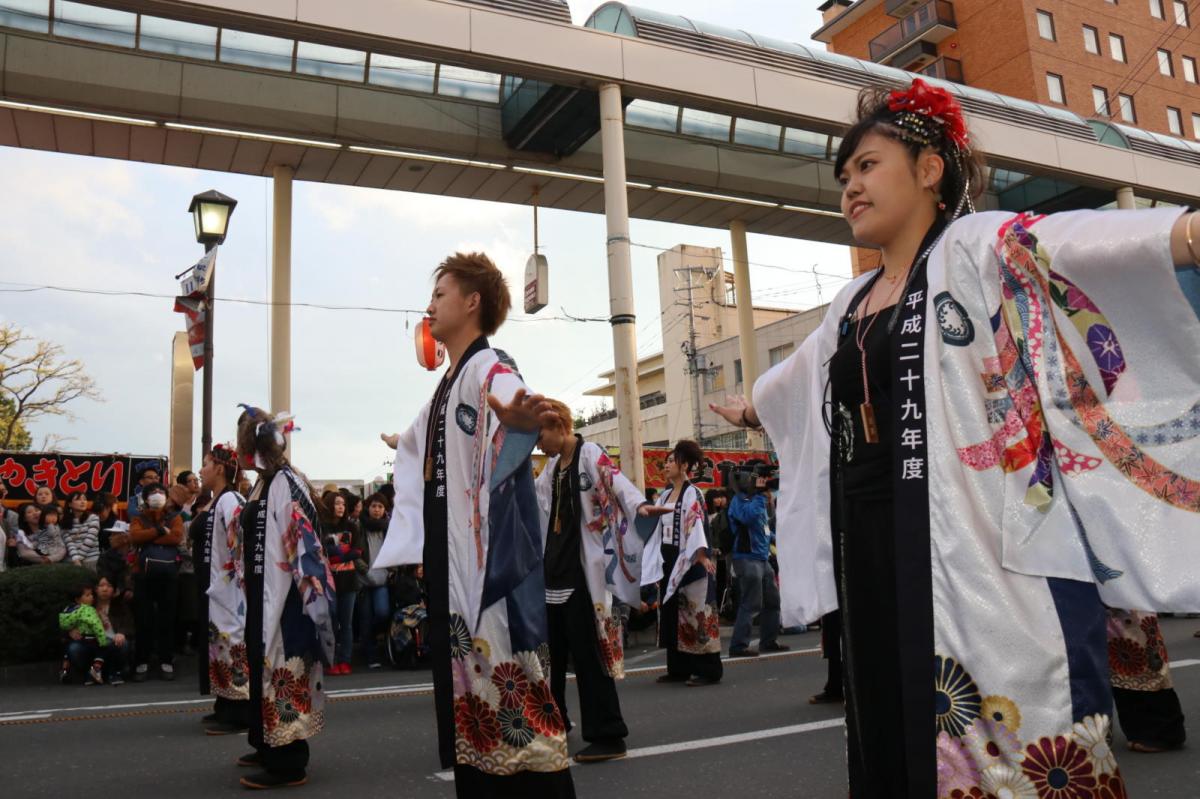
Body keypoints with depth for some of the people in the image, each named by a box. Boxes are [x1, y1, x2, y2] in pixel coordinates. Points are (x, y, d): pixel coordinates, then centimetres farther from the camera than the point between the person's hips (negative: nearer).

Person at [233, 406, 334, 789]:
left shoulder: (285, 482, -16)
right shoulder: (264, 483, 13)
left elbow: (295, 549, -20)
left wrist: (275, 602, -19)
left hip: (281, 596, -10)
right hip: (261, 593, 10)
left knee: (281, 665, -5)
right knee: (264, 664, 17)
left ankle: (288, 763, 3)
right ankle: (269, 746, 30)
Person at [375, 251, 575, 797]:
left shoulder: (490, 369, -11)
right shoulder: (449, 383, 18)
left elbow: (512, 409, -35)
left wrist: (521, 421, -59)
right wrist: (403, 446, 60)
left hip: (487, 554, -10)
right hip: (448, 552, 10)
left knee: (502, 681, -6)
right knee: (465, 682, 14)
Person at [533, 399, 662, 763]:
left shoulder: (590, 454, -10)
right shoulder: (552, 466, 15)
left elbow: (616, 480, -28)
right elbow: (530, 501, 31)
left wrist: (639, 505, -47)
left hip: (582, 572, -8)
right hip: (553, 571, 8)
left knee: (587, 652, -7)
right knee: (551, 650, 13)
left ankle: (608, 736, 2)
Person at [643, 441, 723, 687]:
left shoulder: (692, 493, -8)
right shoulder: (664, 495, 15)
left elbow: (696, 526, -21)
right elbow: (656, 526, 18)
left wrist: (702, 555, -32)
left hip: (688, 561, -8)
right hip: (668, 560, 8)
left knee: (694, 611, -6)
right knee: (671, 611, 10)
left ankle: (708, 670, -1)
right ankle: (679, 668, 18)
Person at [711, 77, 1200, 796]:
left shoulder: (975, 249, -1)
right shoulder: (854, 302, 20)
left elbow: (1074, 243, -22)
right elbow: (796, 379, 38)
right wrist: (748, 408, 56)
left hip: (982, 549, -7)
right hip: (872, 551, 7)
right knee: (901, 737, 9)